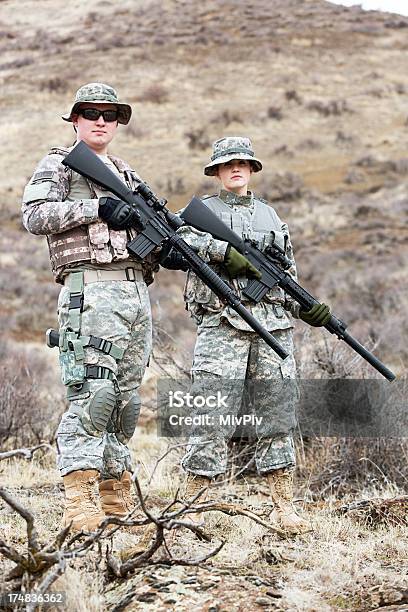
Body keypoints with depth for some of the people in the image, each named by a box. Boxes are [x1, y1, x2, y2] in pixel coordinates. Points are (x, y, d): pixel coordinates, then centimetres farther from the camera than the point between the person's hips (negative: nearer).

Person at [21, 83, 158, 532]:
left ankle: (115, 501, 13)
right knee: (92, 391, -18)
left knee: (127, 396, 7)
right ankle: (80, 505, -22)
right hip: (91, 288, -7)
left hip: (136, 289, 7)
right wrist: (96, 209, -15)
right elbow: (34, 215, -9)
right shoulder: (59, 164, 7)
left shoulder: (127, 174, 27)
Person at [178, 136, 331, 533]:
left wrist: (306, 308, 7)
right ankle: (194, 509, -3)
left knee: (278, 415, 3)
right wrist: (225, 251, -21)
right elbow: (183, 238, -11)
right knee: (212, 418, -8)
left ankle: (283, 507, 8)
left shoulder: (270, 214, 23)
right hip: (222, 325, -4)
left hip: (273, 325, 4)